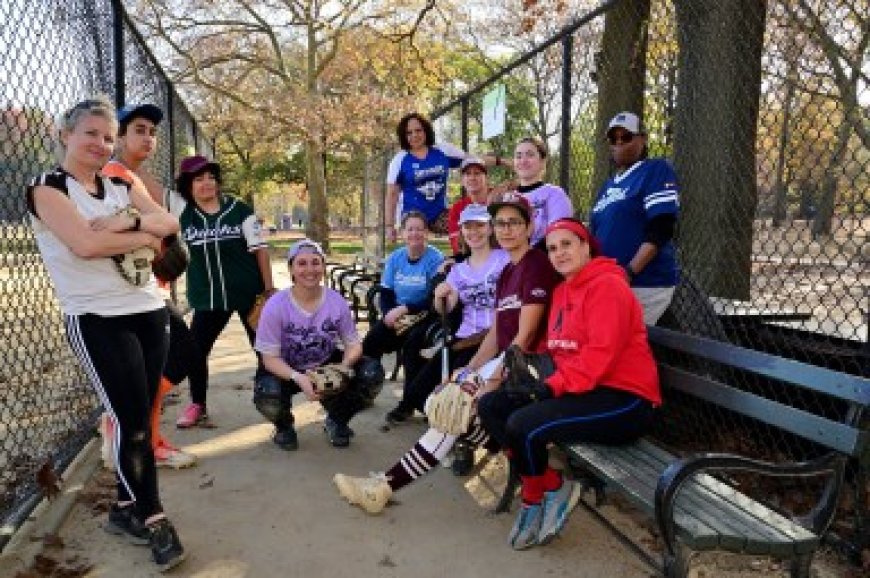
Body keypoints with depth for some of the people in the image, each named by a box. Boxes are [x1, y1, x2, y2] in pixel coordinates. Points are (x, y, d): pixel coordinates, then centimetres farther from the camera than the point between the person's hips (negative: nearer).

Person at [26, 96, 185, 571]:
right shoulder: (47, 188, -2)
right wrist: (145, 236, -8)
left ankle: (125, 510, 26)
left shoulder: (121, 186, 15)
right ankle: (153, 519, 11)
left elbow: (169, 222, 0)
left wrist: (126, 223, -16)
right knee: (132, 421, -5)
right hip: (97, 320, -6)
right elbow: (85, 244, -18)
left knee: (138, 419, 10)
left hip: (149, 311, 6)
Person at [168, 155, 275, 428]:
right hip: (208, 297, 2)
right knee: (195, 349, 5)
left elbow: (259, 248, -6)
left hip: (249, 292, -2)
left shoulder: (239, 210, -7)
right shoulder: (182, 209, 0)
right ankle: (198, 405, 24)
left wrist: (269, 288, -8)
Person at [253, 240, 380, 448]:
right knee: (268, 398, -35)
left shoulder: (337, 301, -13)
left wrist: (344, 366, -29)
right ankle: (284, 426, 8)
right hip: (286, 370, -2)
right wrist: (298, 378, -36)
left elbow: (353, 344, -6)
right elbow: (270, 358, -18)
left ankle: (336, 421, 10)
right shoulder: (275, 306, -19)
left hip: (327, 365, 2)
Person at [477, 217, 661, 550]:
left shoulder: (607, 285, -12)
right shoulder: (562, 291, 16)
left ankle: (534, 497, 4)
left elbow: (601, 352, -22)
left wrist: (554, 385, -25)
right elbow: (560, 348, 13)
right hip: (579, 391, 9)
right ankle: (553, 487, 2)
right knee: (490, 406, -1)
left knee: (523, 424, -27)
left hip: (623, 398, -9)